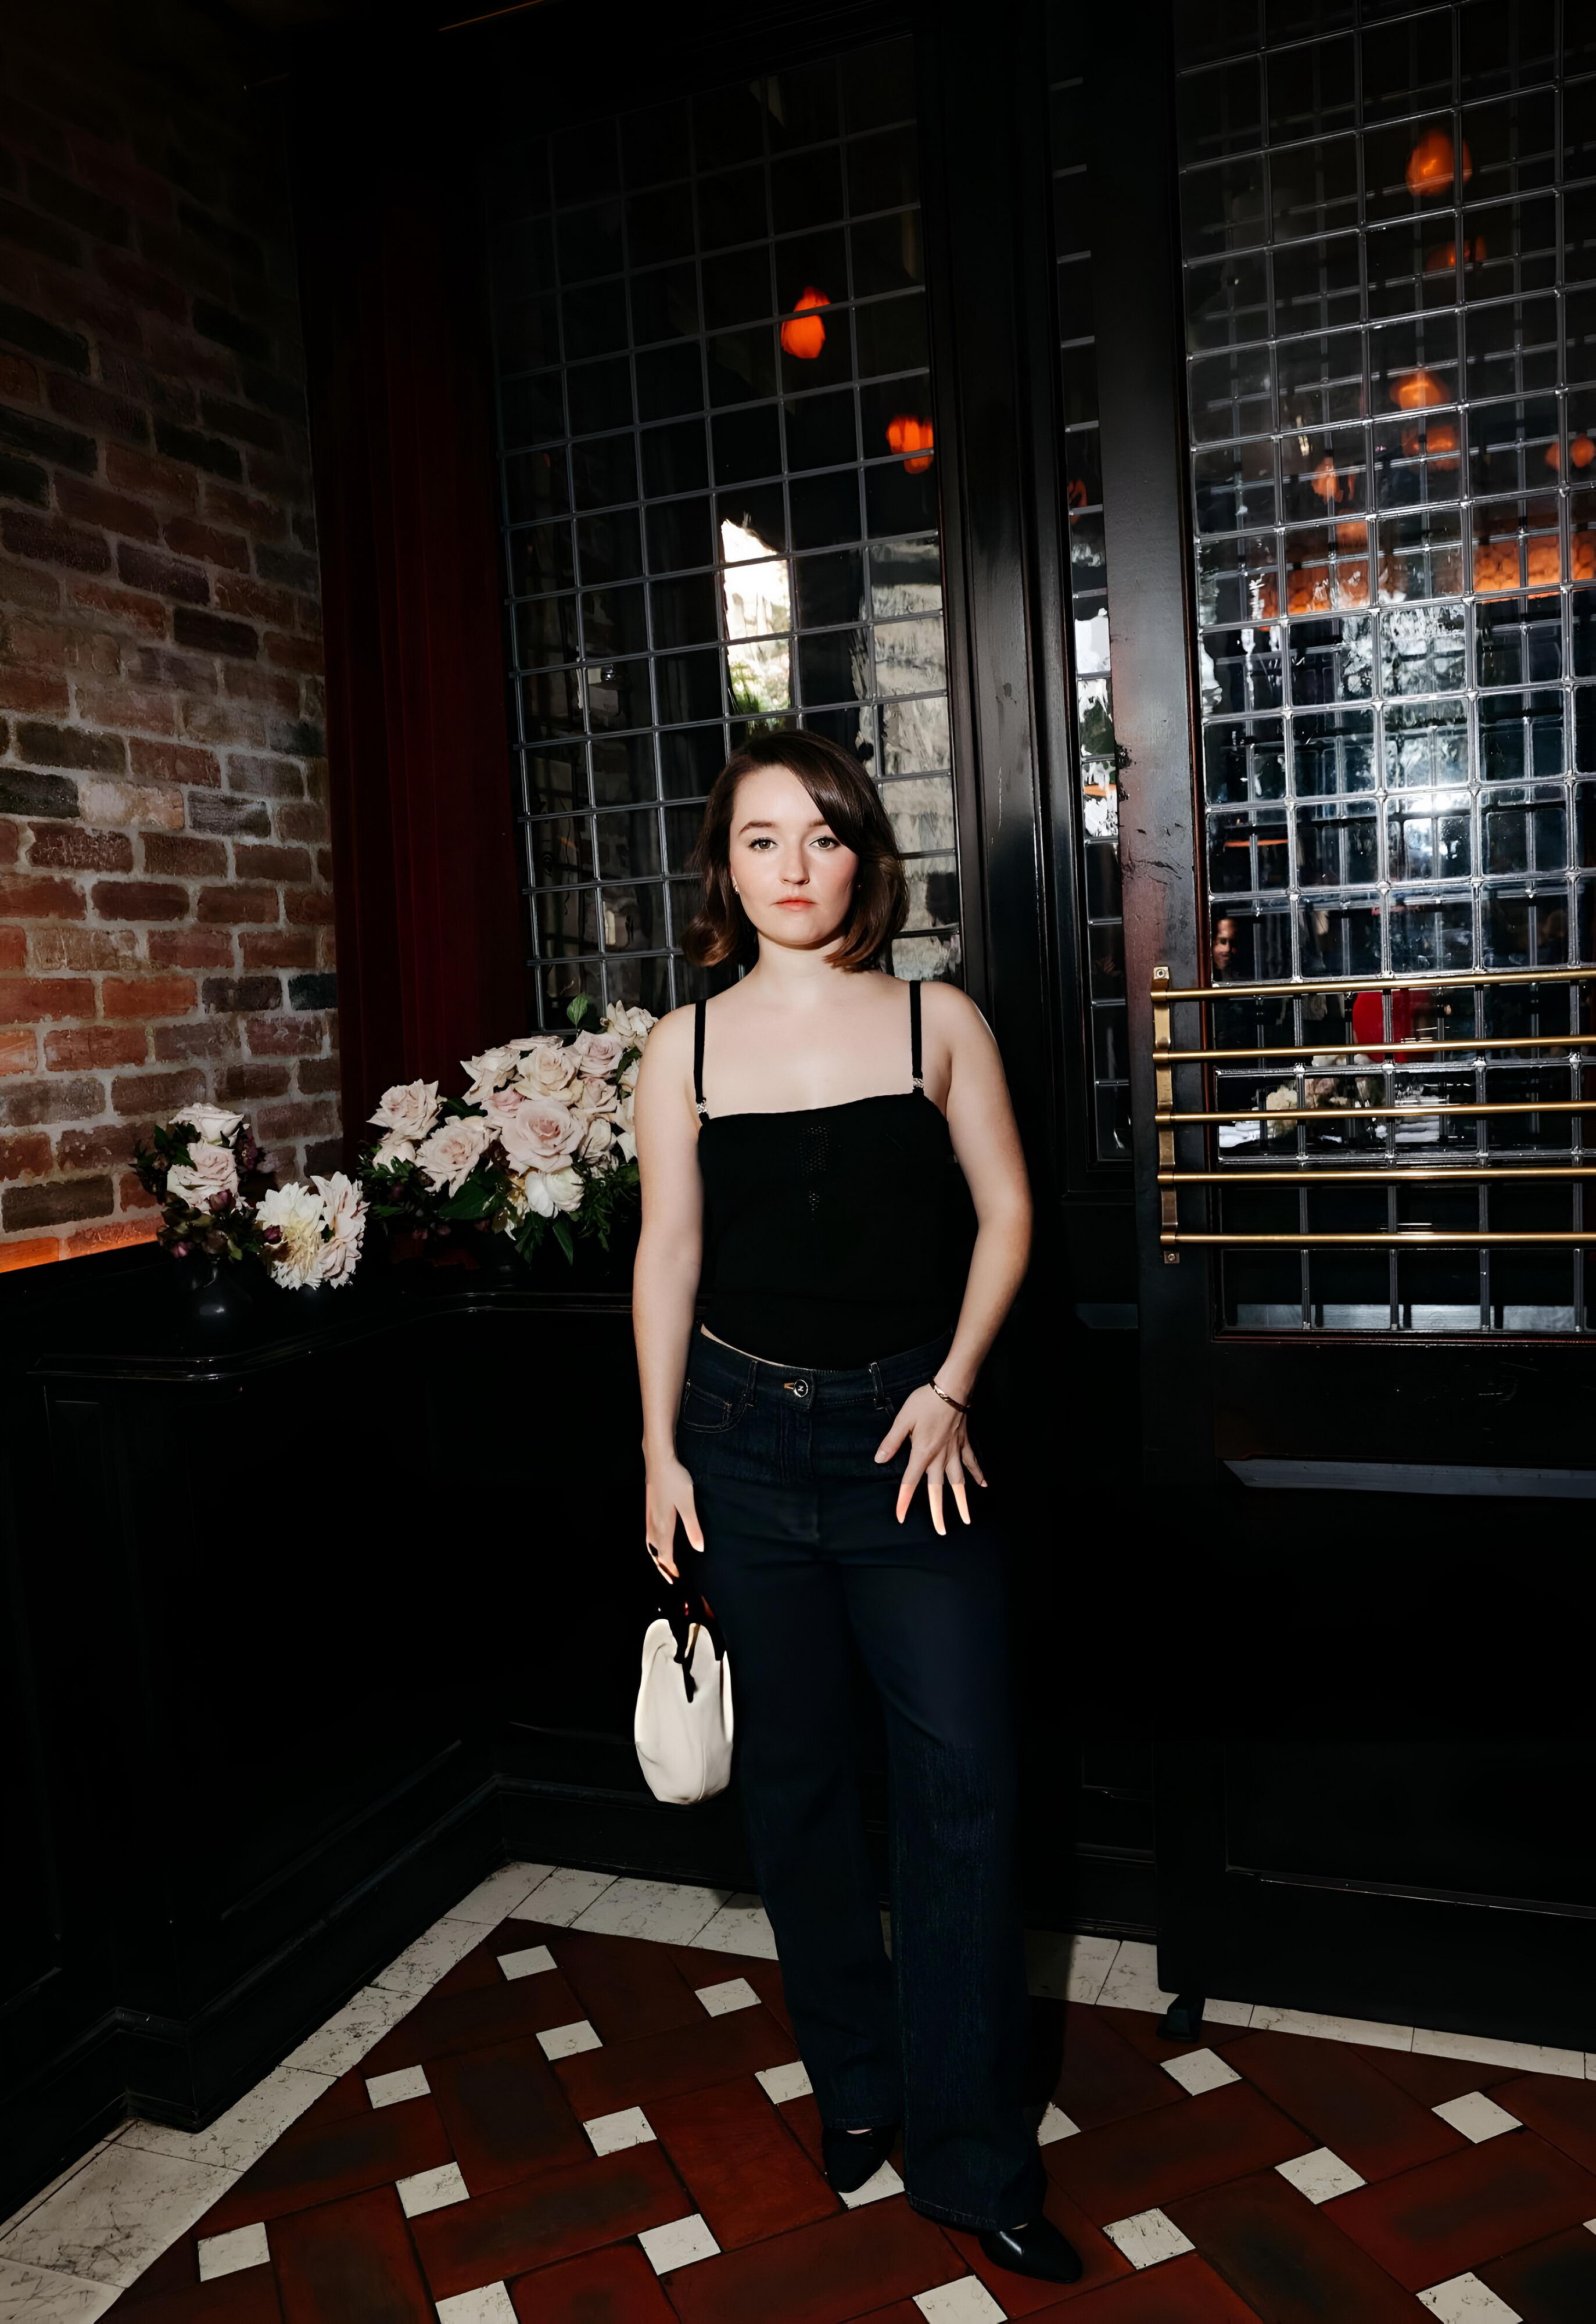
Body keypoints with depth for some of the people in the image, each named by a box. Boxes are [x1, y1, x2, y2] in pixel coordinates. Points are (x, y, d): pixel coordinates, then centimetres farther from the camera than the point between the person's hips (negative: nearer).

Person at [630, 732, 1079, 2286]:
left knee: (961, 1778, 0)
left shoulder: (936, 1022, 0)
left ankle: (971, 2154, 19)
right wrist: (661, 1451, 2)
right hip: (748, 1432, 1)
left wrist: (951, 1387, -7)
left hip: (907, 1427, -1)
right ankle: (854, 2083, 35)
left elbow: (1005, 1213, 3)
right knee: (795, 1771, 13)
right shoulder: (685, 1049, 2)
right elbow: (668, 1254, 4)